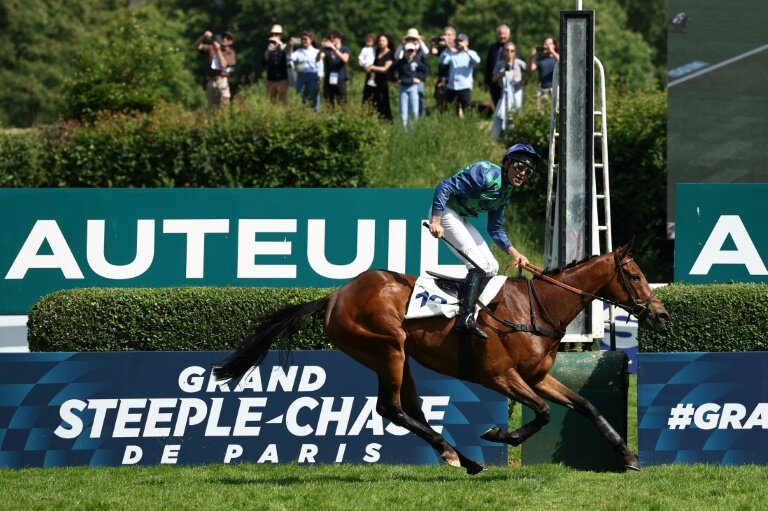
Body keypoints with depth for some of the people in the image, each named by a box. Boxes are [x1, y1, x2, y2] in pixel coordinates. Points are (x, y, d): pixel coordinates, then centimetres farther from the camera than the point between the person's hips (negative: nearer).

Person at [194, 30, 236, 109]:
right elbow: (197, 45, 7)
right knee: (212, 107, 9)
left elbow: (223, 64, -17)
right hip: (210, 81, 4)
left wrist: (218, 50, -19)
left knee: (223, 107, -9)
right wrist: (204, 36, -10)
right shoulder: (212, 48, 9)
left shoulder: (230, 53, -3)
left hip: (222, 81, -4)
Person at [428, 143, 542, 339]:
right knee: (479, 263, -21)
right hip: (444, 213, -10)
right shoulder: (486, 174, -20)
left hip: (461, 219, 10)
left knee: (491, 268, 8)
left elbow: (496, 229, 16)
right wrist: (435, 222, -31)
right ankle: (466, 317, -29)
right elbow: (444, 187, -25)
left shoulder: (505, 193, 9)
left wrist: (513, 252, 0)